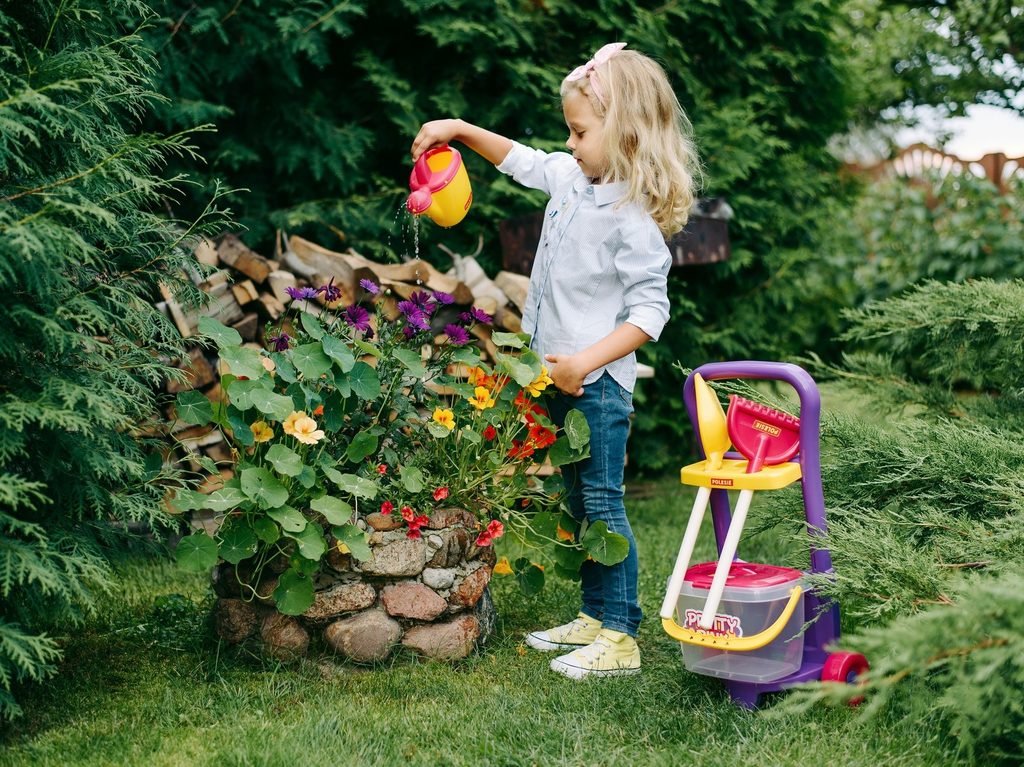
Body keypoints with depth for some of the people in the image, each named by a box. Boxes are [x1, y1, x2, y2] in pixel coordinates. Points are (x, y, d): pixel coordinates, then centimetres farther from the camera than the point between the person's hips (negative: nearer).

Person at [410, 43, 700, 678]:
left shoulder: (632, 218, -19)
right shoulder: (573, 180, 7)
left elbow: (650, 311, -22)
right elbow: (523, 161, 26)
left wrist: (584, 362, -26)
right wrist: (462, 130, 19)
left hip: (598, 383, -9)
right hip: (559, 378, 9)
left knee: (603, 505, -5)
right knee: (580, 503, 15)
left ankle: (620, 638, 3)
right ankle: (595, 617, 27)